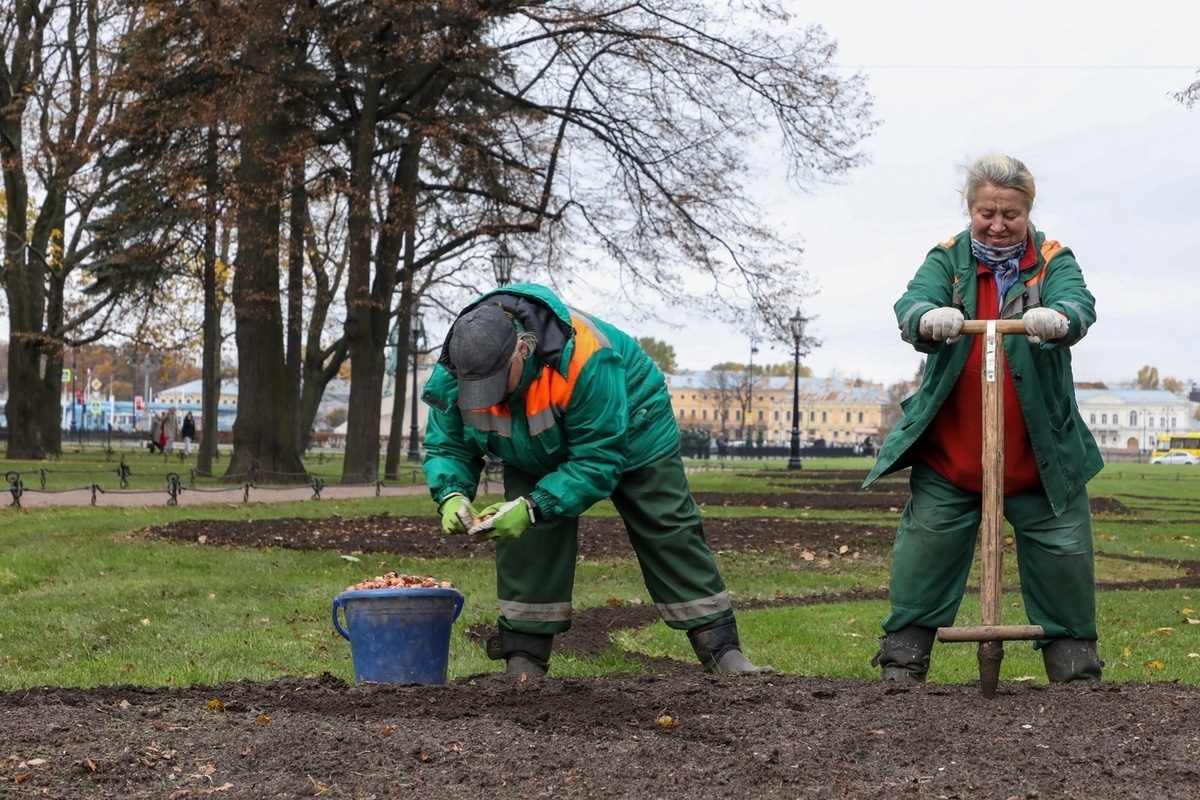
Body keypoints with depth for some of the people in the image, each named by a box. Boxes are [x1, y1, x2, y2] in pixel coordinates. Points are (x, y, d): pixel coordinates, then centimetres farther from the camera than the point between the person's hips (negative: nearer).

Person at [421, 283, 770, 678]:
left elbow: (599, 459, -39)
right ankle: (523, 660, -3)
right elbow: (446, 447, -16)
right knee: (523, 539, -12)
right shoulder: (453, 372, -29)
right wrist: (452, 495, -38)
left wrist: (534, 507, -46)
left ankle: (723, 651, 4)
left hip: (629, 431, -4)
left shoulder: (583, 357, -45)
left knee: (671, 536, -3)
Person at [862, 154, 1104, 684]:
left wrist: (1057, 318, -45)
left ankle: (1074, 660, 17)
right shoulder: (947, 260, 4)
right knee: (925, 550, 0)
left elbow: (1079, 305, -19)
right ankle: (903, 655, 11)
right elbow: (912, 304, -16)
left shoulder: (1054, 262, 2)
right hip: (948, 452, 0)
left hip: (1039, 454, 0)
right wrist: (929, 318, -41)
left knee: (1065, 552, 3)